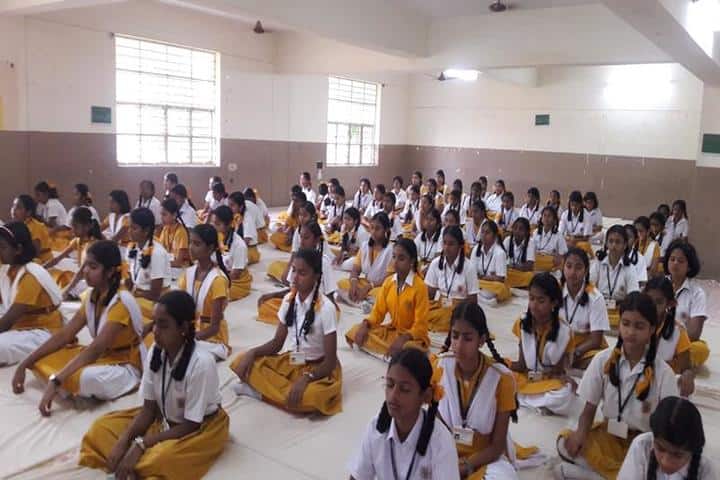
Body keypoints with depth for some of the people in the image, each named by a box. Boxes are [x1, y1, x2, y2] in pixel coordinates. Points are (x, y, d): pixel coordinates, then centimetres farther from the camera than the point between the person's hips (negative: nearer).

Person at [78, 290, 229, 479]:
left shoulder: (201, 363, -29)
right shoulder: (155, 352, -11)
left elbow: (191, 425, -24)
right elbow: (149, 407, -4)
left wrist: (141, 444, -26)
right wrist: (123, 441, -20)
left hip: (202, 427, -7)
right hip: (164, 419, 7)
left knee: (163, 458, -34)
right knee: (101, 428, -4)